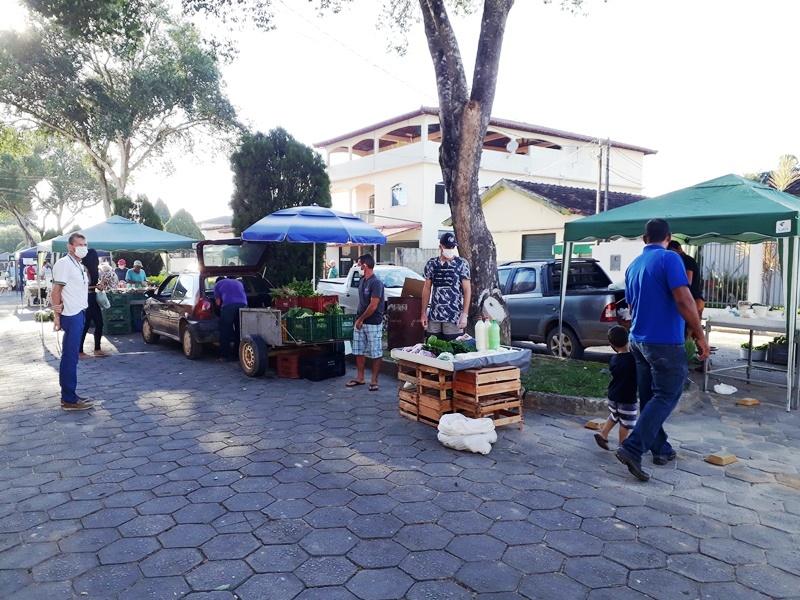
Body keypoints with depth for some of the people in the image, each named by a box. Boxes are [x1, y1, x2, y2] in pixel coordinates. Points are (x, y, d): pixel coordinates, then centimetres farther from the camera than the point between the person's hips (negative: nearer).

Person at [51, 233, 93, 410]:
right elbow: (56, 291, -14)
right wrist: (57, 315, -16)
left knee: (71, 357, 13)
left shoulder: (79, 265, 18)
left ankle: (69, 395, 21)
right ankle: (69, 400, -2)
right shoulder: (64, 263, -10)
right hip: (71, 315, -9)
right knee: (70, 358, -6)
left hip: (79, 314, 10)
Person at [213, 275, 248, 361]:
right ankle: (237, 354, 17)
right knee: (239, 331, 12)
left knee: (225, 331, 5)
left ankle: (225, 355, 7)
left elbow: (218, 302, 16)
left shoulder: (217, 284, 23)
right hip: (243, 304, 4)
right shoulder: (238, 282, 35)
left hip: (228, 305, -4)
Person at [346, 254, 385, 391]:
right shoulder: (362, 280, 9)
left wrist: (361, 319, -12)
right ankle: (359, 378, 25)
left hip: (373, 323, -9)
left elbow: (373, 306, -20)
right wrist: (358, 318, 10)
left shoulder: (376, 283, -17)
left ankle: (374, 380, 9)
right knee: (359, 351, 14)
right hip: (360, 322, 9)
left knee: (375, 353, 1)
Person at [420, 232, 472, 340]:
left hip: (454, 317, -3)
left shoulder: (462, 264, -1)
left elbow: (467, 290, -3)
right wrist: (424, 313, 9)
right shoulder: (431, 264, 7)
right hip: (434, 316, 3)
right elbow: (427, 289, 12)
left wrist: (465, 314, -10)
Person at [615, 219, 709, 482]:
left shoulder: (633, 266, 11)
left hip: (639, 340, 7)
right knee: (666, 397, -2)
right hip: (665, 342, -7)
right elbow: (683, 300, -20)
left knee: (649, 397, 13)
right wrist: (700, 336, -12)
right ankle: (632, 448, -11)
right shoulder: (669, 258, -12)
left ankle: (660, 448, 24)